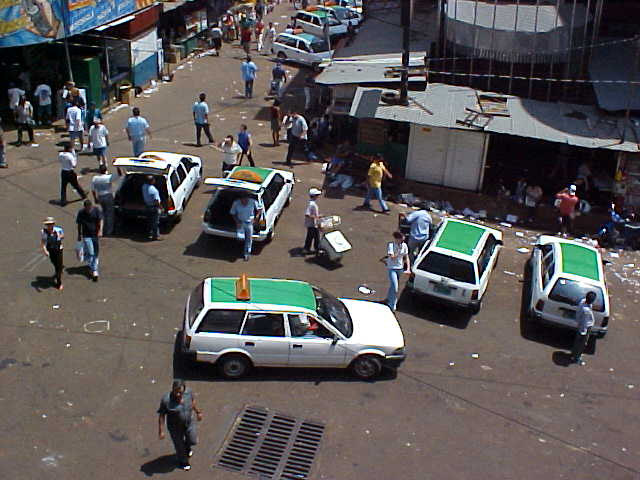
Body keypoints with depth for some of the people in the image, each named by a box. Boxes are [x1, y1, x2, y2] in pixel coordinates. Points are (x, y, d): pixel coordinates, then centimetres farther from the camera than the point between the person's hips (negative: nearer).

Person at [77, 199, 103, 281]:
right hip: (86, 235, -2)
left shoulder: (96, 210, -8)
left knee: (96, 252, 11)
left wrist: (100, 230, -22)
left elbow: (100, 220, -8)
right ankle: (94, 271, 0)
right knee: (91, 253, -7)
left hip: (95, 234, 2)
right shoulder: (81, 212, -9)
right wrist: (79, 235, 7)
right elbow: (79, 224, 2)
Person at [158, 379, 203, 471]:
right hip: (175, 426, -3)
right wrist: (160, 431, -15)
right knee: (179, 445, 17)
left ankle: (187, 446, 49)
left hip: (189, 423, 3)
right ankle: (183, 461, 46)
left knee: (193, 441, 14)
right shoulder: (166, 400, -29)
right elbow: (161, 415, -19)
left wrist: (197, 411, 11)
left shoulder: (188, 391, -19)